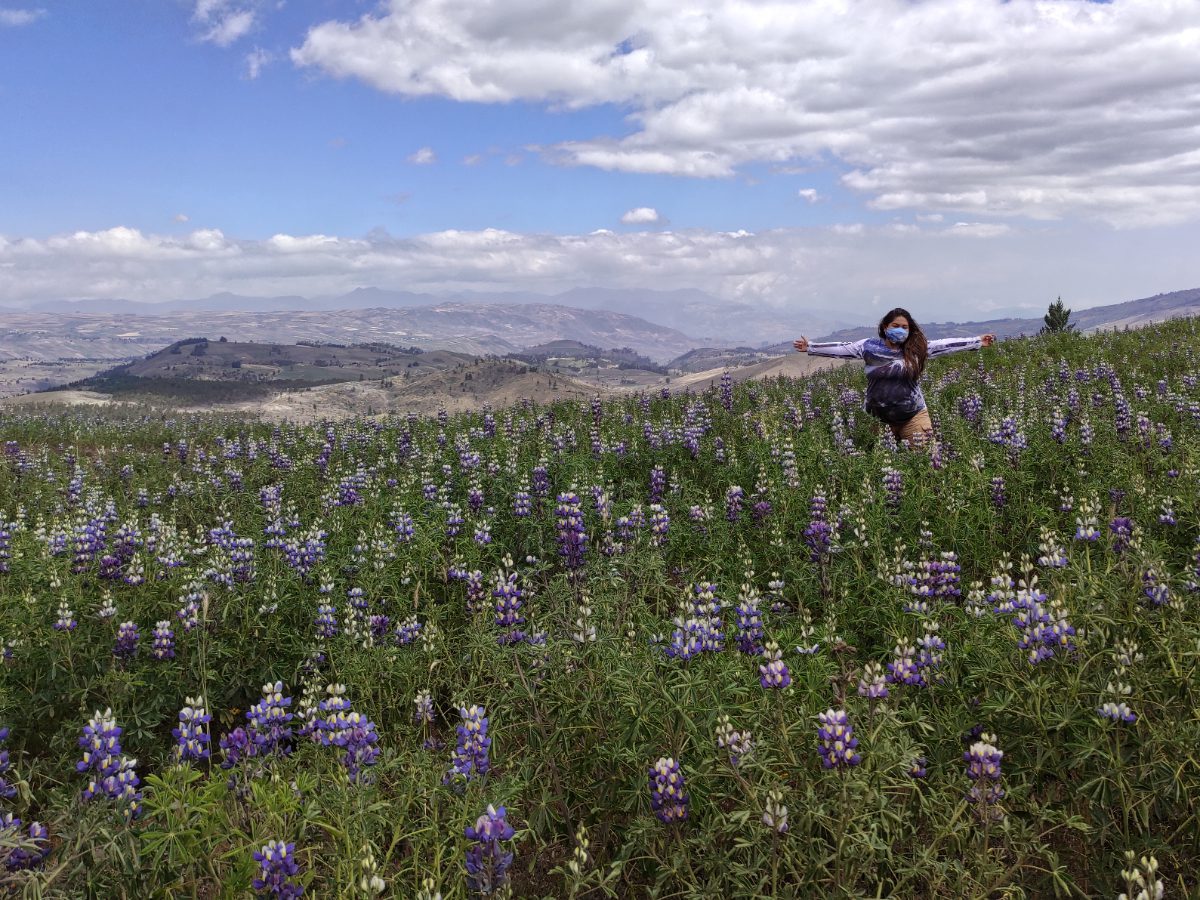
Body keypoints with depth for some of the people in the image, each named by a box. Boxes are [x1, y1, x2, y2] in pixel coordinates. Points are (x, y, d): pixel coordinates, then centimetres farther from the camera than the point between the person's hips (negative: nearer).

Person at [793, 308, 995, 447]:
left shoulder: (916, 348, -1)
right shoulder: (869, 346, -3)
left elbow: (945, 345, -1)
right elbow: (842, 348, -4)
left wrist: (978, 341, -2)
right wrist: (810, 347, -8)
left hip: (913, 416, 0)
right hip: (879, 418, 0)